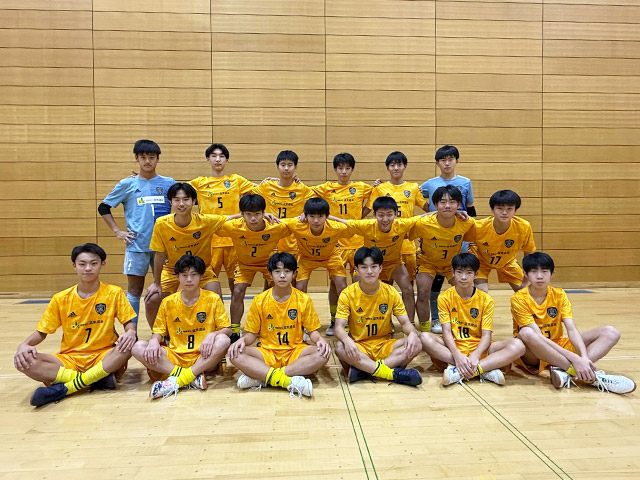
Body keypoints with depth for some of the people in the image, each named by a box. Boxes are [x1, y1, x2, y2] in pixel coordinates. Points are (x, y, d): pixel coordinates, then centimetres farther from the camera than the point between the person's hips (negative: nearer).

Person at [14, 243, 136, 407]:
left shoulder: (114, 293, -1)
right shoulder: (61, 299, 4)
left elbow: (129, 322, -1)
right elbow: (42, 332, 8)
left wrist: (130, 332, -25)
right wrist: (25, 344, -14)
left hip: (103, 357, -1)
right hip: (69, 359, 2)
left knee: (130, 344, -33)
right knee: (24, 361, -24)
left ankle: (64, 388, -27)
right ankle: (98, 378, -26)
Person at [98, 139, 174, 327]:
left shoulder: (169, 183, 7)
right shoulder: (127, 184, 3)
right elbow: (103, 207, 10)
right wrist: (117, 231, 1)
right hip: (137, 245, -1)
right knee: (134, 291, 3)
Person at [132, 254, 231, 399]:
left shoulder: (213, 299, 1)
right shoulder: (168, 302, 7)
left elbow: (227, 330, -2)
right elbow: (158, 332, 9)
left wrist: (212, 335, -23)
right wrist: (153, 341, -15)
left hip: (203, 358, -2)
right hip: (175, 357, 2)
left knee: (223, 341, -32)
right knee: (138, 347, -21)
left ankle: (177, 381, -29)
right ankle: (193, 377, -28)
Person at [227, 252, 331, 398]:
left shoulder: (303, 299, 2)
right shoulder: (259, 301, 2)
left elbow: (312, 330, 5)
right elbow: (252, 333, 6)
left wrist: (320, 340, -18)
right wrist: (242, 340, -17)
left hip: (294, 352, 0)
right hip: (267, 352, 0)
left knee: (322, 354, -30)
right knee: (236, 354, -27)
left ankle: (260, 377, -30)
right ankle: (290, 382, -36)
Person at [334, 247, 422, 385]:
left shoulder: (390, 292, -2)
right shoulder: (347, 294, -9)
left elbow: (405, 322, -2)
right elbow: (339, 327, -15)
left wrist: (412, 333, -26)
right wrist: (347, 340, -39)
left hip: (384, 345, 2)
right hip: (359, 346, -2)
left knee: (416, 345, -24)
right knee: (340, 348, -35)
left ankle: (364, 370, -31)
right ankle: (393, 373, -33)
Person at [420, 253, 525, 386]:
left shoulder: (486, 300, 0)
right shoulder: (445, 298, -1)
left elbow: (486, 335, -7)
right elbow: (446, 331, -9)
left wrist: (475, 356, -27)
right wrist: (457, 355, -28)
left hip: (478, 348, 1)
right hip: (453, 347, -1)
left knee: (518, 345, -24)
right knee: (425, 337, -31)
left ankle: (459, 372, -35)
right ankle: (486, 369, -32)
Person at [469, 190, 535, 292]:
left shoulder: (524, 227, -28)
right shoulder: (479, 227, -34)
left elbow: (528, 253, -12)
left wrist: (525, 281, -8)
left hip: (507, 261, 3)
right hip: (481, 260, -3)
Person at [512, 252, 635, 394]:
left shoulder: (559, 295, -1)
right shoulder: (519, 299, -16)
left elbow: (572, 330, -12)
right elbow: (537, 335, -25)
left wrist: (584, 357, -30)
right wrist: (573, 358, -33)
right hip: (532, 355, -5)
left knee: (611, 333, -9)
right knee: (526, 333, -41)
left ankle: (565, 371, -33)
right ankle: (592, 375, -33)